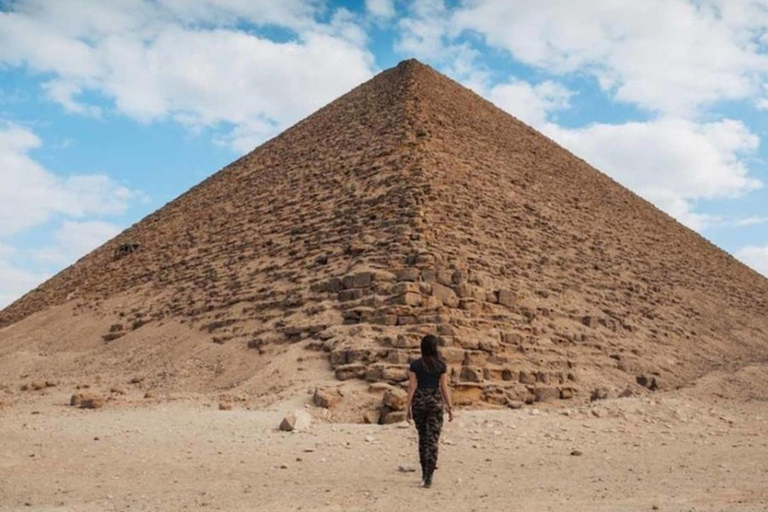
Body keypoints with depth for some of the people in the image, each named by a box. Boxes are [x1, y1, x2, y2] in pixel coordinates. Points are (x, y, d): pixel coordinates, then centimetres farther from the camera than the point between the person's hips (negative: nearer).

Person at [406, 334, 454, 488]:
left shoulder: (415, 364, -2)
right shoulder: (441, 365, -3)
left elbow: (411, 386, -5)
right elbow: (444, 387, -4)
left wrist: (408, 408, 0)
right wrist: (450, 408, 2)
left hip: (419, 401, 1)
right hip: (435, 402, -1)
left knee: (422, 437, 17)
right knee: (432, 440, -1)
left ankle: (425, 473, 24)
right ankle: (428, 477, -10)